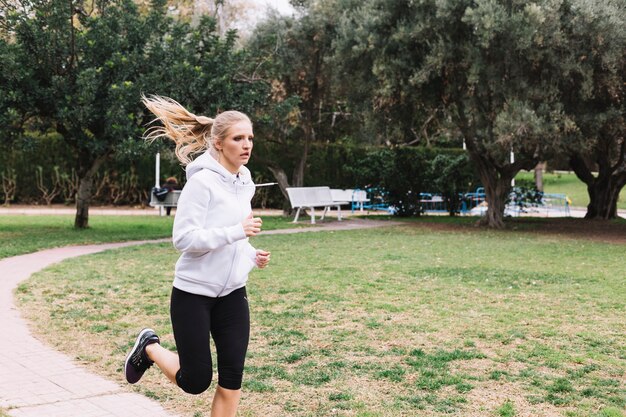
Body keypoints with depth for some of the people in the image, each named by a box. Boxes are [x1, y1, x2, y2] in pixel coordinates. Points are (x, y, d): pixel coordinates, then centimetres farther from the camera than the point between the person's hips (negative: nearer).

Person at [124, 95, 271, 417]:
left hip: (232, 293, 7)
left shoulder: (245, 182, 7)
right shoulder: (203, 181, -17)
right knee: (196, 381, 1)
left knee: (232, 377, 2)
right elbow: (184, 238, -23)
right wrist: (237, 232, -29)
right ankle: (149, 348, 30)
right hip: (194, 293, -7)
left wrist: (252, 256, 2)